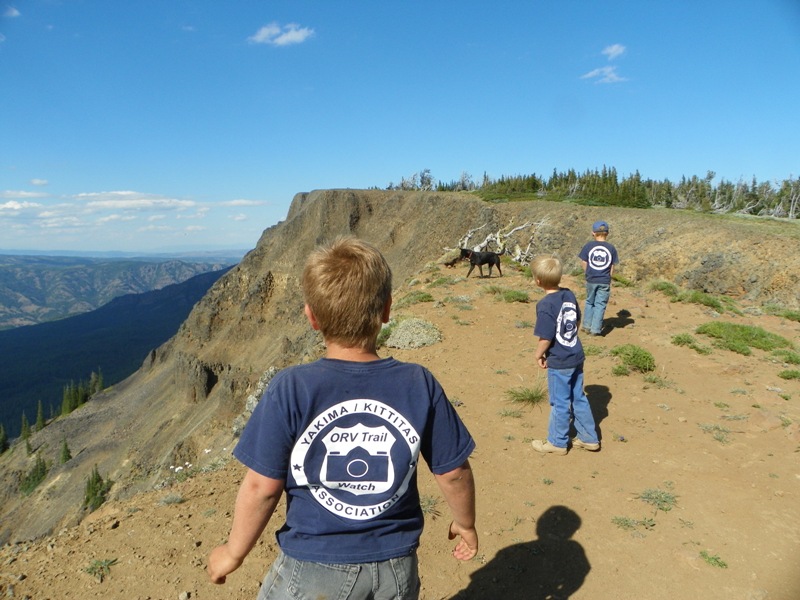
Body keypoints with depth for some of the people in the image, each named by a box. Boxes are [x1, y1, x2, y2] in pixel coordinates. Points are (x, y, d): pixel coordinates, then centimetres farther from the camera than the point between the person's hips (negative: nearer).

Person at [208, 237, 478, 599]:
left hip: (312, 570, -2)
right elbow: (453, 472, -5)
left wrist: (233, 553, 3)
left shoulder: (290, 391, -20)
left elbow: (262, 486, -15)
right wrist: (465, 524, 14)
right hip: (396, 568, 2)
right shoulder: (420, 385, -14)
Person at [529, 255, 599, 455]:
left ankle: (557, 442, 24)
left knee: (560, 403, 8)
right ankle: (589, 438, 31)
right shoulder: (569, 294, 0)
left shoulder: (545, 305, -23)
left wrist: (538, 354, -5)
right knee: (579, 398, 20)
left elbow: (545, 338, -22)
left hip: (559, 362, -7)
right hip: (577, 356, 8)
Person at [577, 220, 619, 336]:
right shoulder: (611, 248, -3)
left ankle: (587, 326, 20)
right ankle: (596, 329, 7)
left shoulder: (588, 246, -6)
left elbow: (584, 264, -2)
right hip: (605, 282, -1)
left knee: (589, 302, 18)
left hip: (591, 280, 1)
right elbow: (612, 268, -1)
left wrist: (589, 275, 11)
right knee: (600, 305, 7)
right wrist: (608, 278, 12)